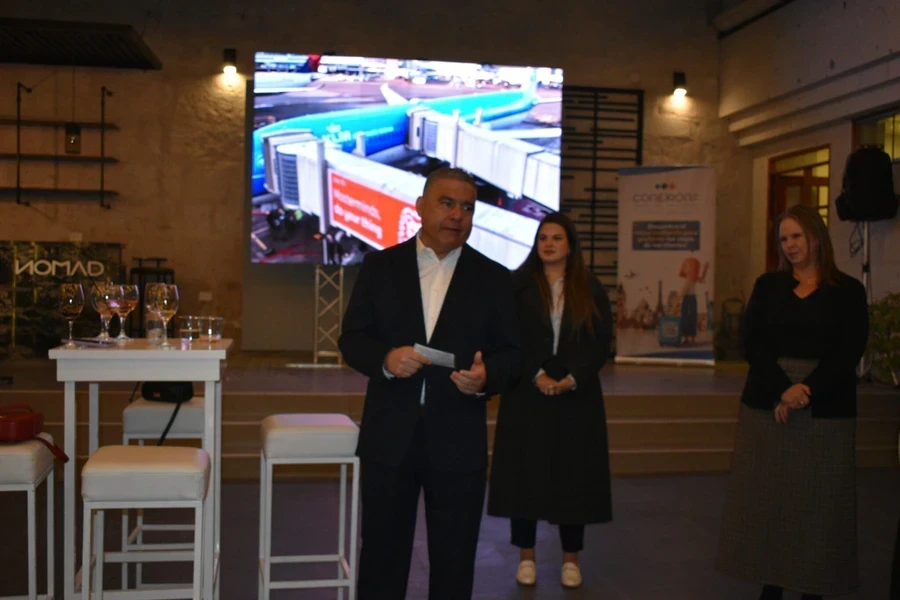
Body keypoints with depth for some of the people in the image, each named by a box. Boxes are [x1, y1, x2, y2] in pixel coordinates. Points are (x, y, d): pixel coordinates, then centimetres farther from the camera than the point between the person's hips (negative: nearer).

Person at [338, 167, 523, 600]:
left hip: (458, 441, 0)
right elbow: (351, 338, 1)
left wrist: (487, 376, -20)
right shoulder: (380, 266, 3)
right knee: (382, 553, 12)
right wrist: (385, 359, -19)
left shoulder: (494, 279, 2)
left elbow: (511, 354, 2)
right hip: (389, 436, 0)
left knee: (454, 561, 11)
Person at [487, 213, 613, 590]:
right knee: (525, 471, 2)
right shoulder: (517, 285, 3)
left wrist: (573, 378, -12)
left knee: (574, 474, 4)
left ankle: (571, 558, 16)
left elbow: (602, 341, 1)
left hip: (577, 395, 1)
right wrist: (536, 375, -16)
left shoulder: (590, 290, 6)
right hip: (527, 394, -1)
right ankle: (526, 556, 14)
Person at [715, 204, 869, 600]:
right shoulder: (768, 286, 9)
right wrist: (782, 390, -17)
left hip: (825, 412, -2)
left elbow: (850, 352, -6)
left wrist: (806, 390, -18)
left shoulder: (848, 291, 3)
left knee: (817, 500, 2)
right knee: (765, 496, 3)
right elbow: (752, 342, -2)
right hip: (766, 406, 2)